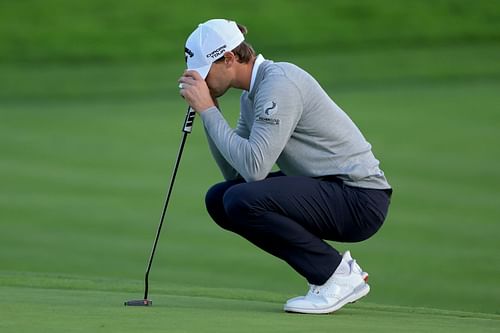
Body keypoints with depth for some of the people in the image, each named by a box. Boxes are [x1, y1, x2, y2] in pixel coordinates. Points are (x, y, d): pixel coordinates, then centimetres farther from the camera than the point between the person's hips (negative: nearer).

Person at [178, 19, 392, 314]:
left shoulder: (279, 84, -19)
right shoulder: (252, 92, 11)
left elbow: (253, 168, -28)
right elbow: (235, 172, 11)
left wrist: (208, 111, -20)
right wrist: (210, 109, 3)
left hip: (360, 200, -10)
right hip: (326, 189, 10)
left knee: (241, 200, -25)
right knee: (219, 199, 5)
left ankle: (340, 274, -9)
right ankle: (326, 269, 8)